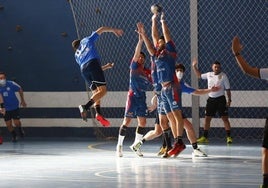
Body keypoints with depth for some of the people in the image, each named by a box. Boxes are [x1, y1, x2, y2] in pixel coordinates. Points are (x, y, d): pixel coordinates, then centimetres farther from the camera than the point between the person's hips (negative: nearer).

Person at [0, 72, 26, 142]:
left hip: (15, 107, -2)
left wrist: (22, 101, 7)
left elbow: (20, 90, 0)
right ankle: (14, 136, 31)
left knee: (16, 123, -6)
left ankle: (20, 129, 31)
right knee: (8, 125, 3)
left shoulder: (11, 84, -16)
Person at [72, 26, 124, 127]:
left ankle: (98, 113, -19)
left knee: (96, 92, 8)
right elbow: (102, 29, 26)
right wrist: (114, 30, 38)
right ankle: (85, 106, -32)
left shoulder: (77, 55, 34)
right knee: (103, 90, -12)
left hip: (83, 70, 6)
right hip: (93, 64, -6)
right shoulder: (86, 40, 26)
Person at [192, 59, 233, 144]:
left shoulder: (223, 76, -5)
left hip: (220, 99, -4)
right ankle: (204, 137, 12)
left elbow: (228, 89, -4)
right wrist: (194, 67, 16)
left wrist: (229, 100, -10)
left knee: (225, 118, -7)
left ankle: (229, 137, -4)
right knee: (207, 118, 5)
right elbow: (199, 75, 26)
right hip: (211, 99, 4)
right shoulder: (209, 75, 8)